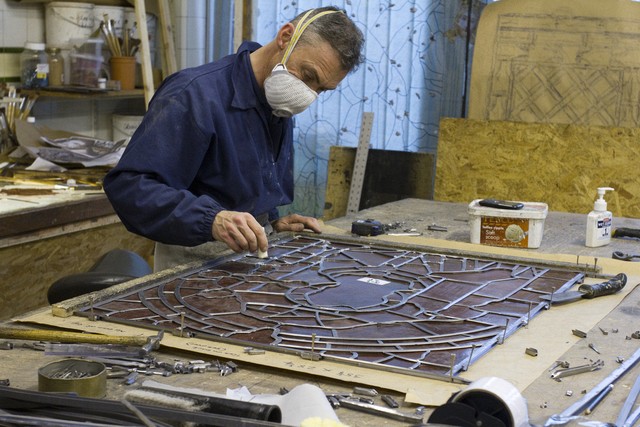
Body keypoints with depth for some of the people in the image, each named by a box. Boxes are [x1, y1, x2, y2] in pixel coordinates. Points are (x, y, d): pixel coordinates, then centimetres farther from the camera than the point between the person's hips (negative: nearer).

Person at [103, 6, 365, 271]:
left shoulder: (279, 106, 8)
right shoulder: (194, 96, -18)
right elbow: (127, 184, -24)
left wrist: (272, 222, 7)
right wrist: (211, 219, -34)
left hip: (254, 250, 6)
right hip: (196, 259, -6)